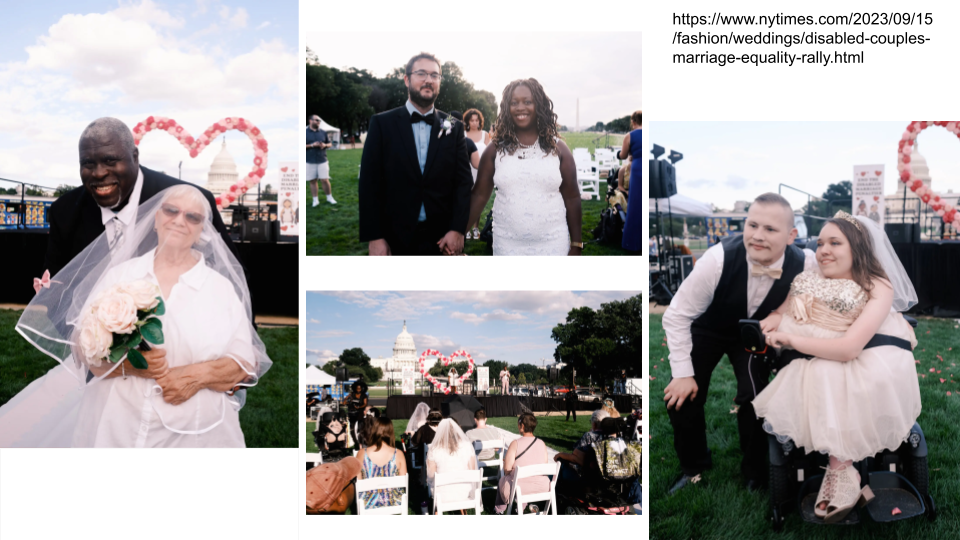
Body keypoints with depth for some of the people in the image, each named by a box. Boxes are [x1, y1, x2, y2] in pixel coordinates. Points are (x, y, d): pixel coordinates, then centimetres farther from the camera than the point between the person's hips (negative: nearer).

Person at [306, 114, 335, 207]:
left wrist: (325, 145, -5)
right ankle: (315, 200, 12)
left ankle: (329, 197, 13)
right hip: (309, 162, -1)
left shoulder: (323, 132, 10)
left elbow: (330, 143, 17)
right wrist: (312, 145, -15)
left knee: (325, 180, -2)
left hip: (322, 161, 1)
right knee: (312, 181, 4)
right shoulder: (305, 132, 0)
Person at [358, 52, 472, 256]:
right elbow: (370, 182, -3)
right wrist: (373, 237, -10)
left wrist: (457, 230, -10)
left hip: (442, 239, 1)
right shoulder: (382, 123, 1)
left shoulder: (454, 127, 6)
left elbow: (463, 181, 2)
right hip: (395, 239, -1)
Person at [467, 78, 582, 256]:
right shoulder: (496, 148, 2)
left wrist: (576, 245, 2)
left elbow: (572, 198, 4)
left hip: (553, 243, 0)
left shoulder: (557, 148, 2)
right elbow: (479, 195, 1)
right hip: (507, 243, 0)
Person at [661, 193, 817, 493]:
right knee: (681, 397, -6)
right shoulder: (719, 258, -36)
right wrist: (683, 373, -20)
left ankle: (755, 473, 14)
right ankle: (694, 466, 21)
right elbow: (677, 316, -24)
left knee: (754, 397, -14)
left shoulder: (804, 265, -31)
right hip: (708, 329, -1)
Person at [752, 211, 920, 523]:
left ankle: (840, 473, -13)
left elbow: (850, 347, -18)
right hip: (818, 367, 6)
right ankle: (845, 476, -6)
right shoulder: (809, 279, 10)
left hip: (871, 365, -6)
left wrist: (792, 339, -14)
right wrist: (775, 318, -6)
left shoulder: (878, 287, -6)